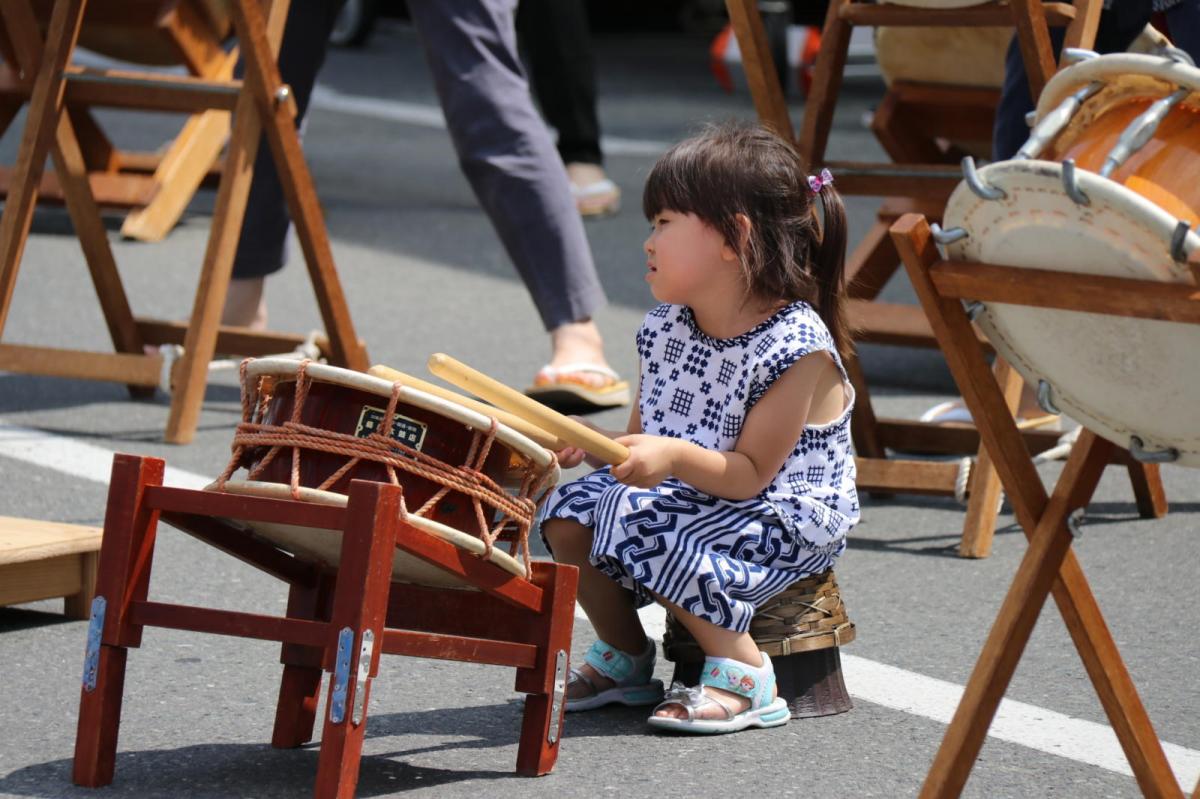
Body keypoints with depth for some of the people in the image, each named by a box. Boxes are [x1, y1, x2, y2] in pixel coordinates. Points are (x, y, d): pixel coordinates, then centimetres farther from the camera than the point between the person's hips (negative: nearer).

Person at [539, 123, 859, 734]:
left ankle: (742, 677, -16)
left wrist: (676, 457, -37)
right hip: (690, 499, 8)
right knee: (569, 511, -10)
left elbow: (750, 472, -21)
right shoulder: (664, 329, 4)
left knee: (641, 524, -29)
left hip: (788, 520, -8)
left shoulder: (798, 349, -20)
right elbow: (644, 440, 12)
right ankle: (624, 657, 12)